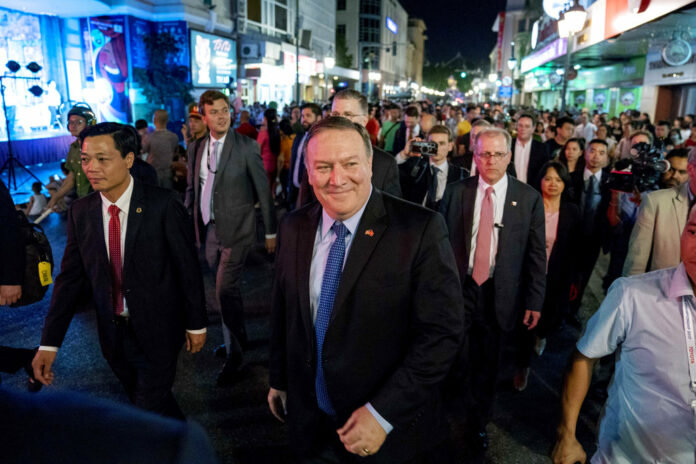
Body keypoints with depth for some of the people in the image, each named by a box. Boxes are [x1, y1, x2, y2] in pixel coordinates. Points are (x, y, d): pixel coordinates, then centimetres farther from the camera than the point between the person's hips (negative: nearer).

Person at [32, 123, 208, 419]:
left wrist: (196, 324, -6)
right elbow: (70, 278, 0)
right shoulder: (80, 213, -2)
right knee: (143, 401, 22)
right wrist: (49, 343, -3)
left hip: (158, 331, -5)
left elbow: (188, 268, -11)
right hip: (113, 334, 5)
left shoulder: (163, 206, -17)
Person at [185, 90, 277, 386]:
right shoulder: (196, 149, 7)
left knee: (225, 290, -9)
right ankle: (238, 338, 39)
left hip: (236, 228, -6)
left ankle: (234, 357, 7)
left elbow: (263, 191, -6)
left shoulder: (247, 147, -9)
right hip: (208, 228, 6)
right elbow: (192, 189, 14)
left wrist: (270, 231, -4)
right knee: (227, 289, 18)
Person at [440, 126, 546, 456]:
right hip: (458, 290, 0)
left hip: (501, 295, 0)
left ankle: (478, 423, 39)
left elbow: (536, 254, 0)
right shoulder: (456, 193, 0)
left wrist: (534, 302, -2)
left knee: (488, 367, 14)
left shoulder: (529, 198, -2)